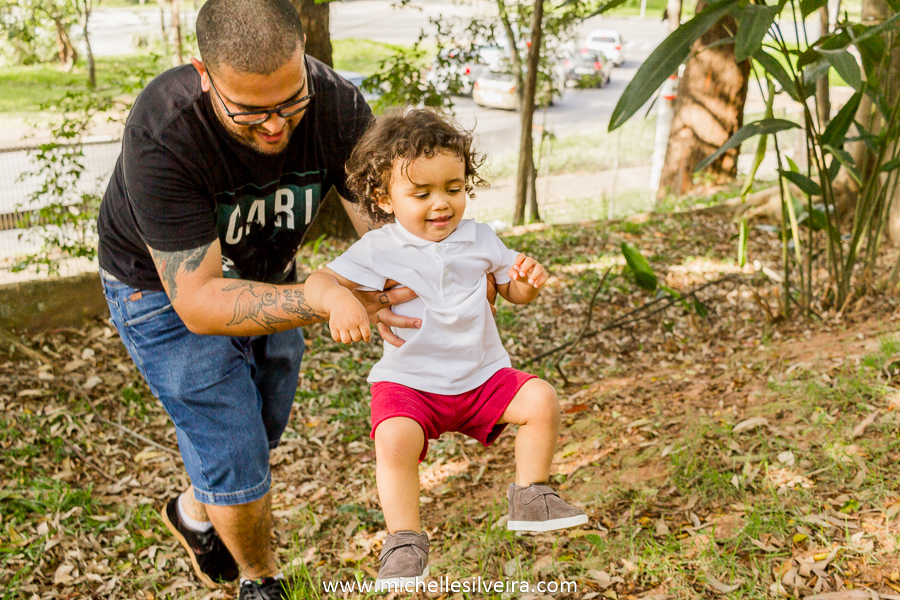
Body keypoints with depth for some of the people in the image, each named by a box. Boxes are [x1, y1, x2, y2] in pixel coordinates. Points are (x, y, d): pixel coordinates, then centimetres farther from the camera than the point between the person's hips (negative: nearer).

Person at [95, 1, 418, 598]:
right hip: (165, 287, -5)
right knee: (235, 456, -4)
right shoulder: (161, 136, -39)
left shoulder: (339, 106, -28)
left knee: (263, 427, 21)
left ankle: (196, 511, 54)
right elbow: (198, 301, -38)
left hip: (264, 273, 5)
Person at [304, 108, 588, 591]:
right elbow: (319, 281, -13)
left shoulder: (479, 238, 3)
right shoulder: (377, 251, -7)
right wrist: (340, 300, -36)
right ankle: (404, 540, -13)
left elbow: (511, 290, 13)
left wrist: (526, 280, -12)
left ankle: (529, 496, 5)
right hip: (408, 382, -3)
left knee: (541, 400, -16)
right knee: (394, 438, -31)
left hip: (482, 375, 3)